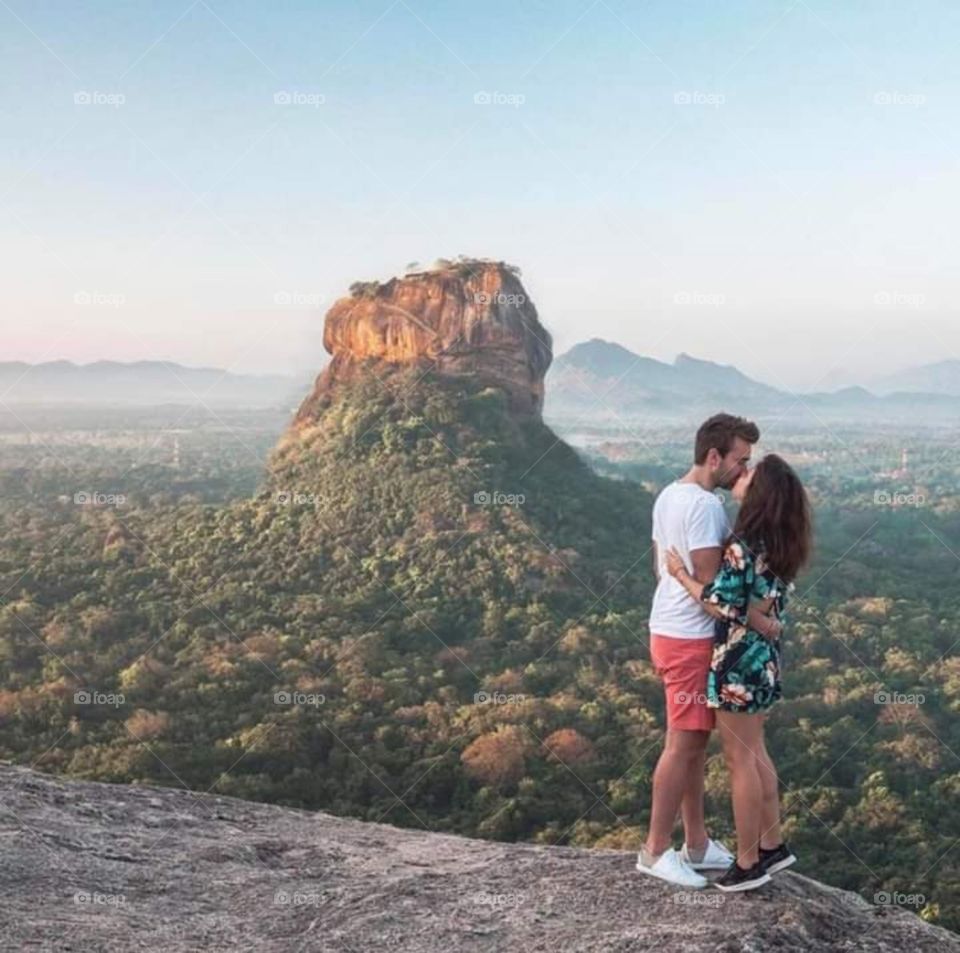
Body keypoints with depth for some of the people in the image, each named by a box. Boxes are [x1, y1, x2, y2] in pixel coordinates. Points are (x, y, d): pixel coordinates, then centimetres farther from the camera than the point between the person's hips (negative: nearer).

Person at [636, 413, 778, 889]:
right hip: (690, 639, -10)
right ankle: (656, 850, 8)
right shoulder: (705, 504, -20)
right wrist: (756, 619, -16)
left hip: (667, 629, 10)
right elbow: (709, 585, -22)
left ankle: (697, 843, 25)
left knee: (694, 742, 16)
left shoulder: (668, 496, 10)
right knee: (683, 743, -1)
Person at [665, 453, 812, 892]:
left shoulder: (742, 546, -22)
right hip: (764, 657, 9)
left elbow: (725, 608, -21)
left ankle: (748, 864, 12)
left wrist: (681, 575, -12)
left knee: (740, 761, 2)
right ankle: (772, 845, 30)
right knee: (755, 751, 20)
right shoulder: (779, 543, 4)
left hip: (738, 661, -9)